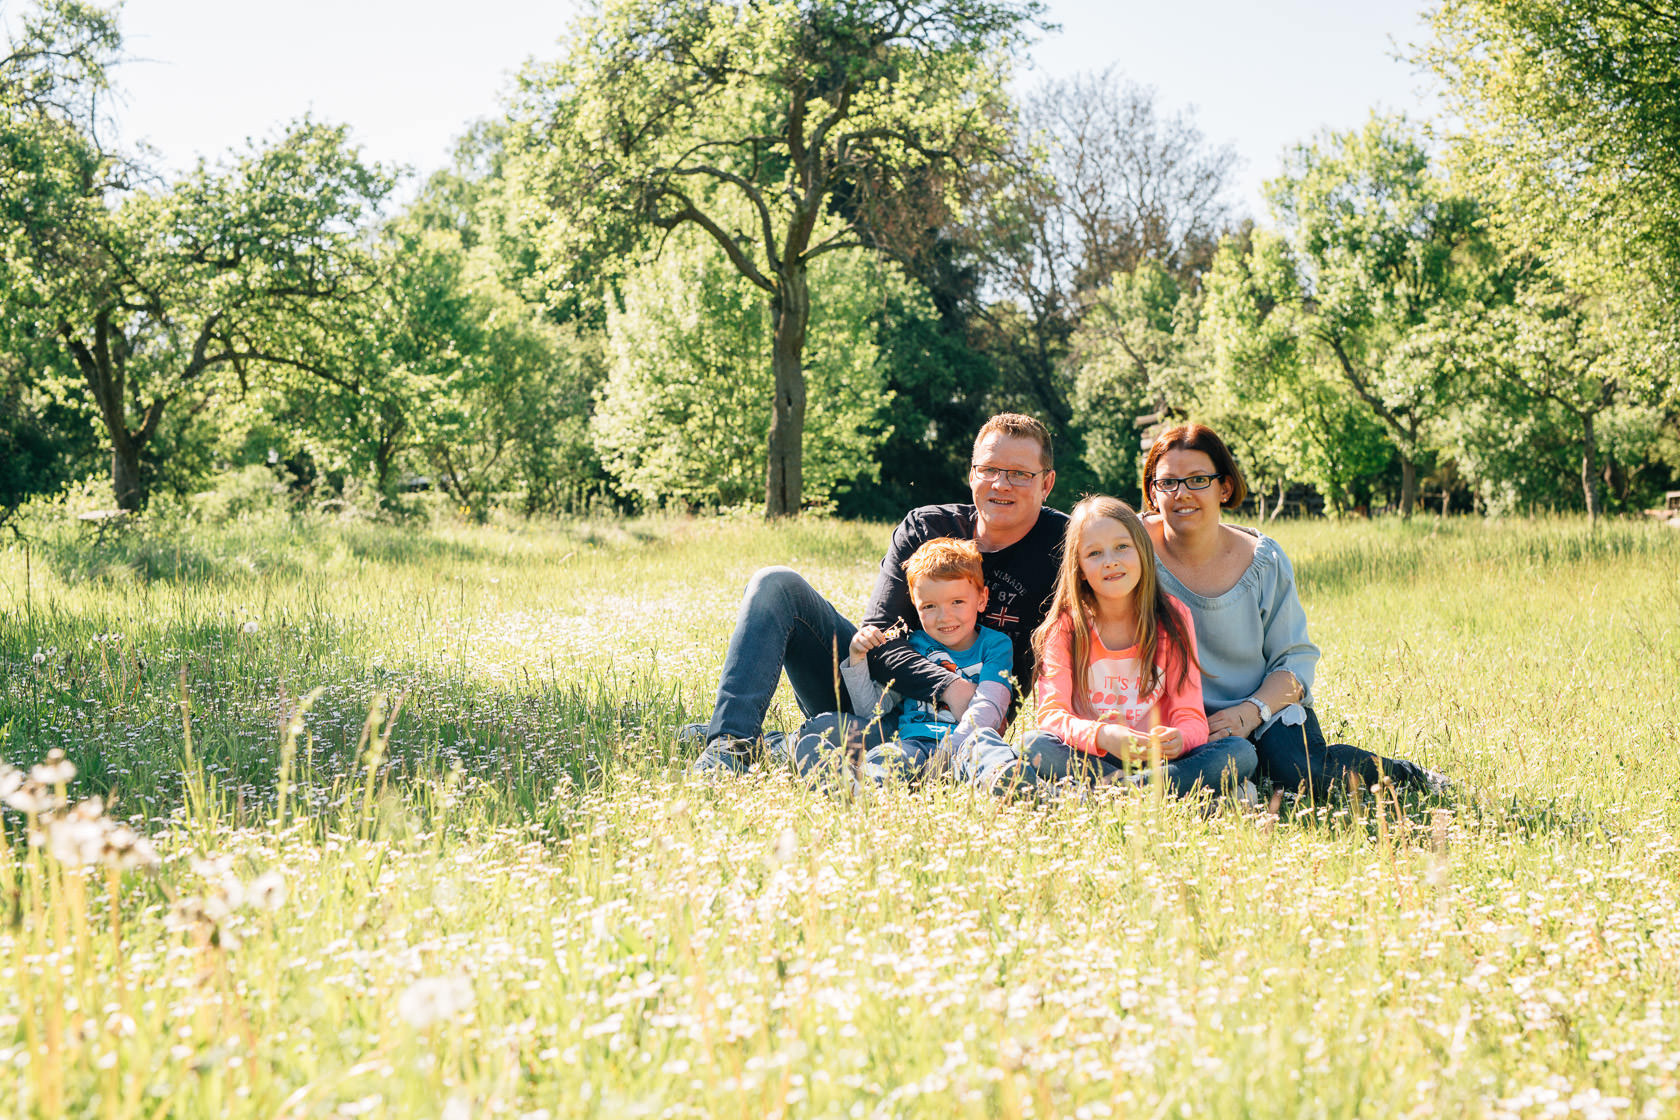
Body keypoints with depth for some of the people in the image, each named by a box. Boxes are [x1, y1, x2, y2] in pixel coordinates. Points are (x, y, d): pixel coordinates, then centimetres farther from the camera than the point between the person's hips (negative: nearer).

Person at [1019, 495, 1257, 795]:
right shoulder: (1065, 625, -2)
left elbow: (1190, 718, -4)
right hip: (1089, 759, -1)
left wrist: (1176, 740, -30)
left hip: (1158, 760, 1)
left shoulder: (1172, 617, 1)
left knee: (1240, 752, -23)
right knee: (1032, 745, -31)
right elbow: (1051, 713, -13)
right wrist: (1101, 736, -34)